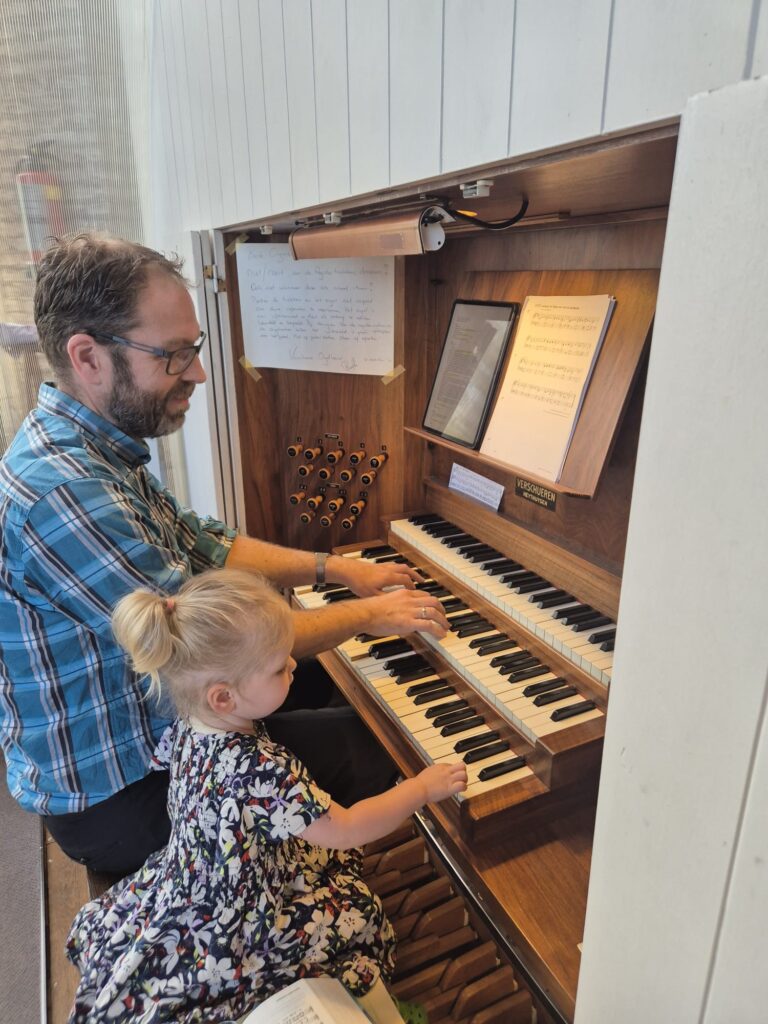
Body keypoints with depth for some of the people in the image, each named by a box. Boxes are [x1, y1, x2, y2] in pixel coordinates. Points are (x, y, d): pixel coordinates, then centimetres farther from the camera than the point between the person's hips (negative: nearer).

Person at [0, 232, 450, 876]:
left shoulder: (96, 450, 2)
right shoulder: (59, 491, -33)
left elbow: (209, 551, 9)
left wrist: (333, 567, 1)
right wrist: (365, 615, -17)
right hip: (117, 800, -9)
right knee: (372, 742, -3)